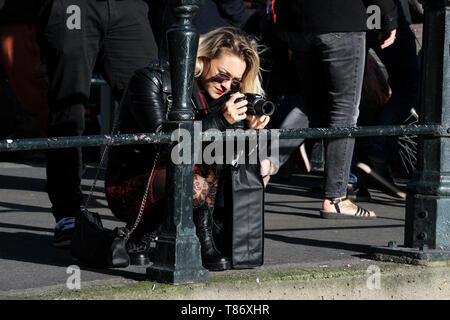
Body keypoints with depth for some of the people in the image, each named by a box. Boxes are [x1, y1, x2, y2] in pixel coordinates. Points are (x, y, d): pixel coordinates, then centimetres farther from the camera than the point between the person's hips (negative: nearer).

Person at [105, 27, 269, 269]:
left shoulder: (221, 94, 6)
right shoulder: (152, 80, -14)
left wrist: (248, 130, -17)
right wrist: (219, 121, -31)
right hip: (129, 184, -7)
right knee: (196, 187, -37)